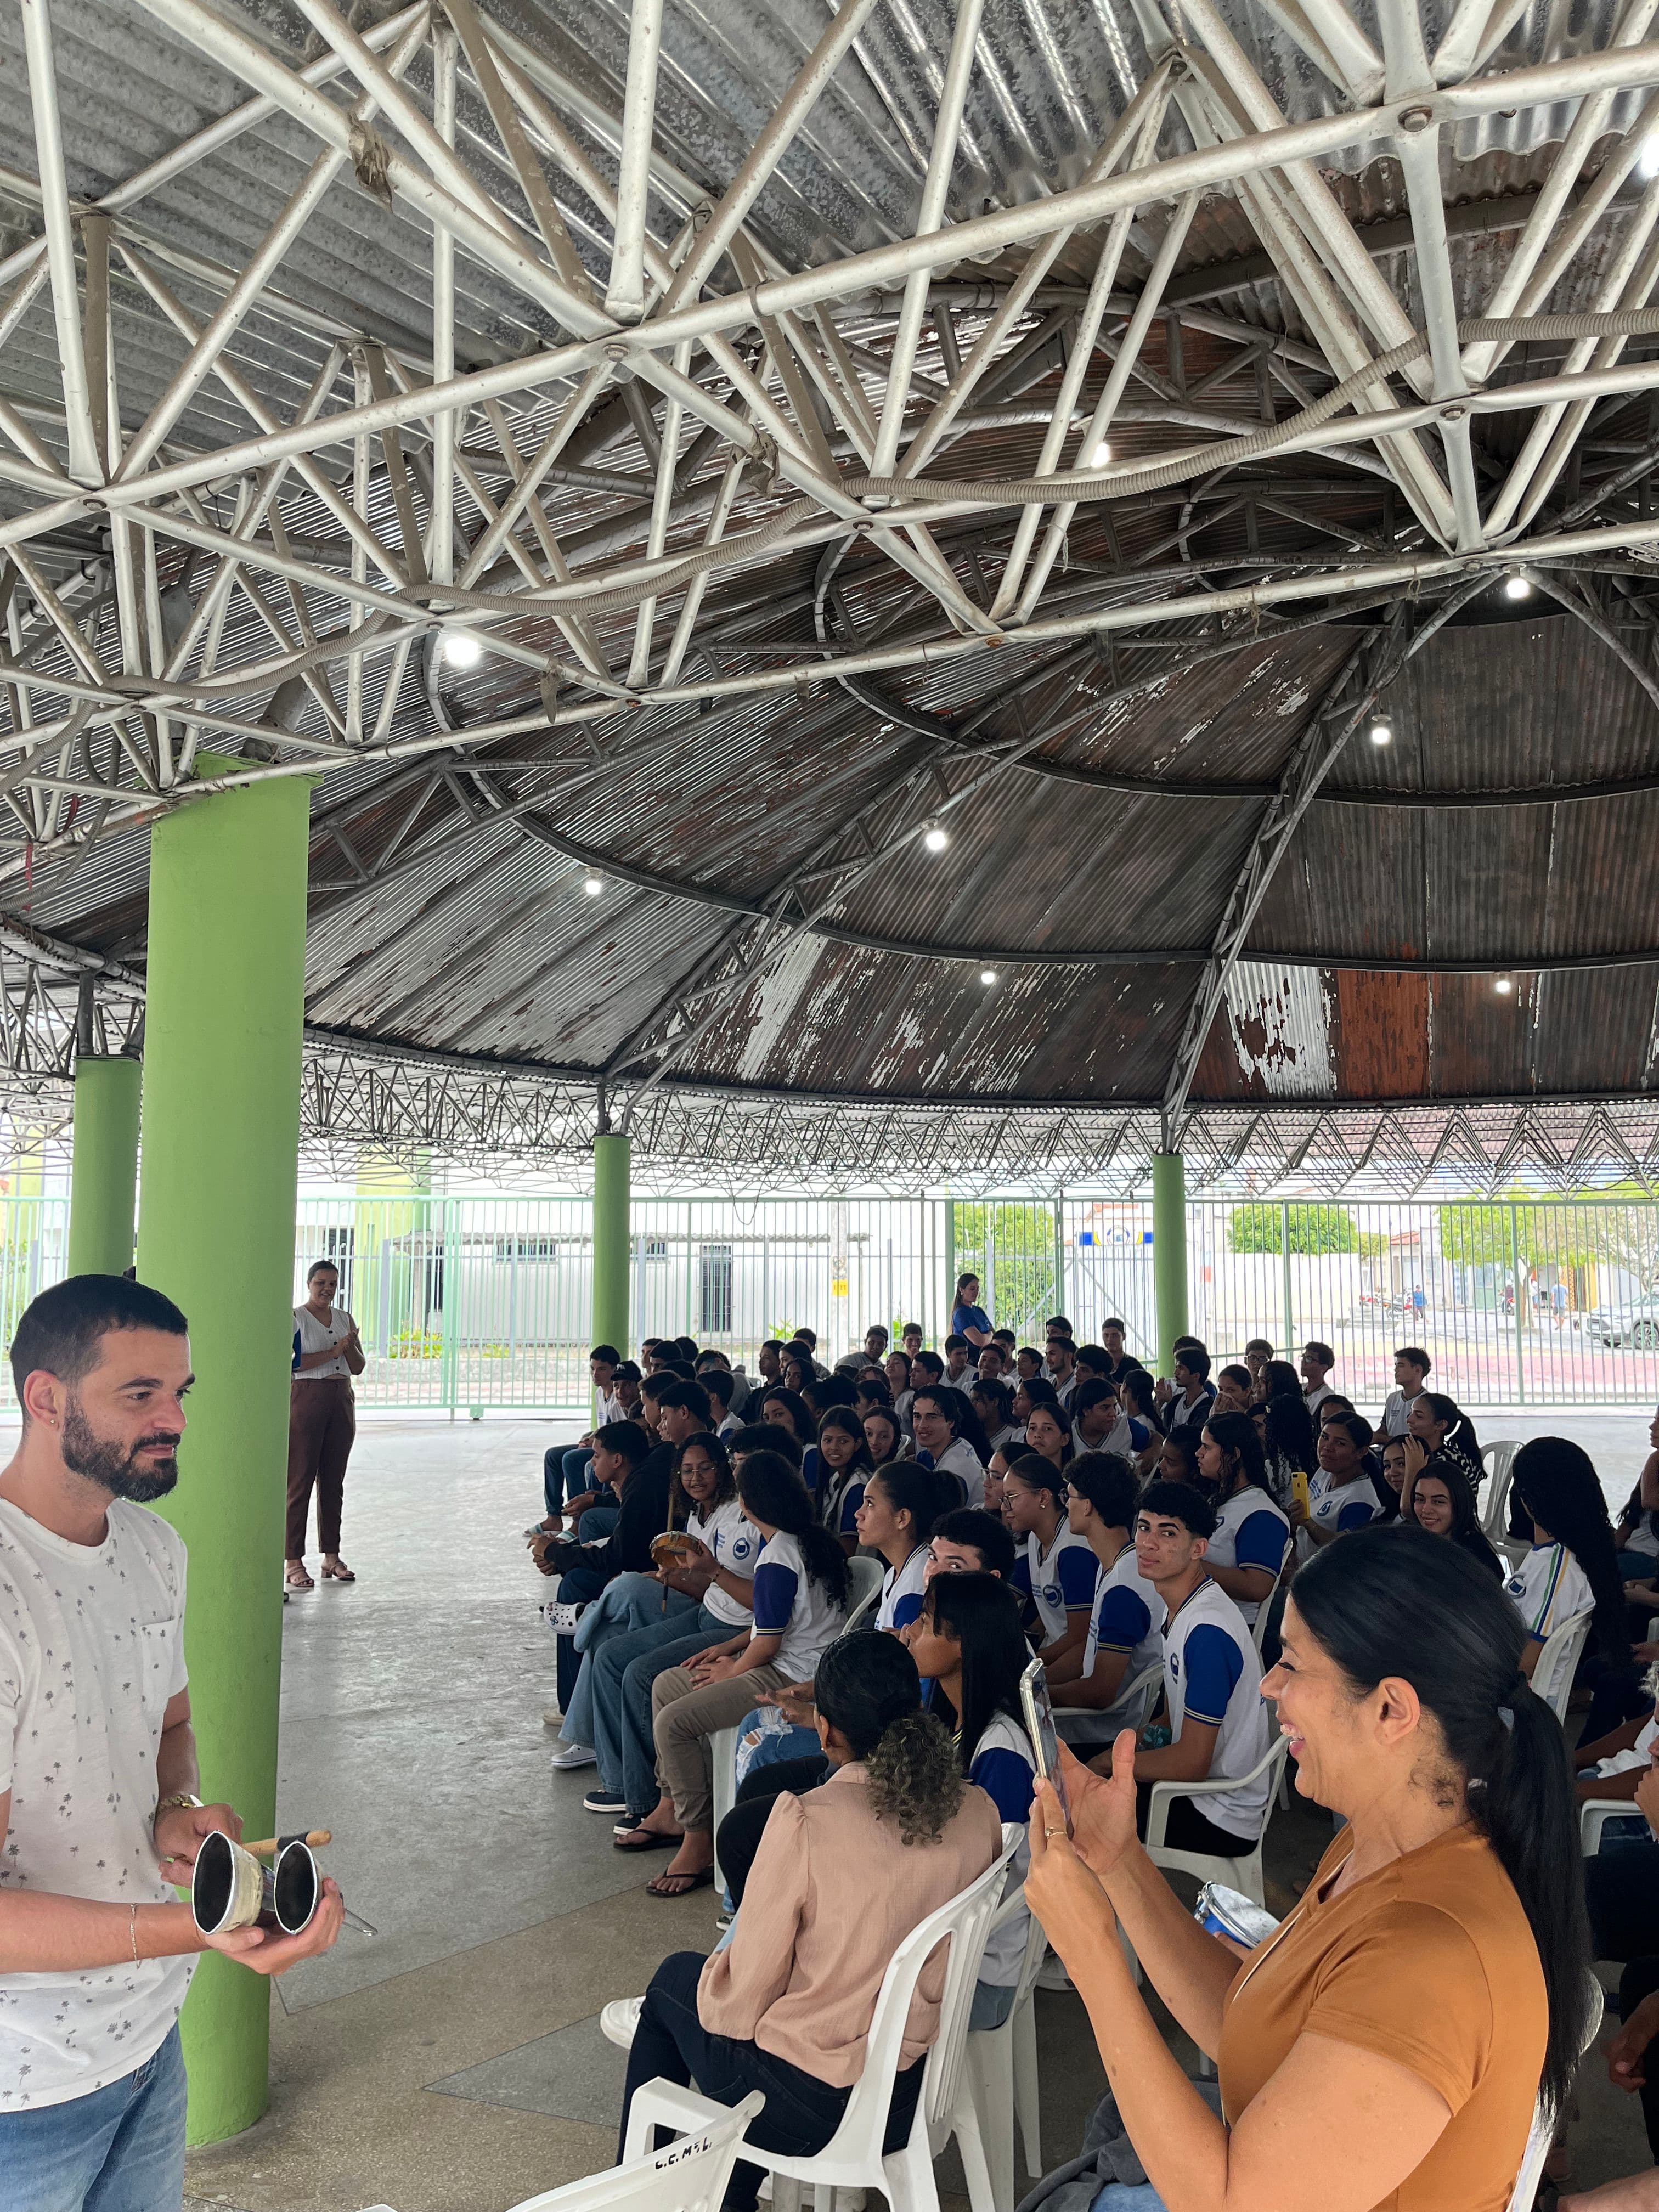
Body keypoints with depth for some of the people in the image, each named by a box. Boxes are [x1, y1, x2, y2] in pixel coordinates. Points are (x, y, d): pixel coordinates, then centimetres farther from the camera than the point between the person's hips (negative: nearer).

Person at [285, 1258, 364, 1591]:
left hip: (341, 1401, 6)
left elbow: (358, 1367, 13)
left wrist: (350, 1346, -6)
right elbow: (289, 1362, -15)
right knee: (299, 1480, -6)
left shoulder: (345, 1319, 15)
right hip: (305, 1398, -5)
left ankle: (332, 1556, 17)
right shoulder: (294, 1318, -1)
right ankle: (293, 1561, -2)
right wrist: (331, 1353, -16)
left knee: (333, 1481, 9)